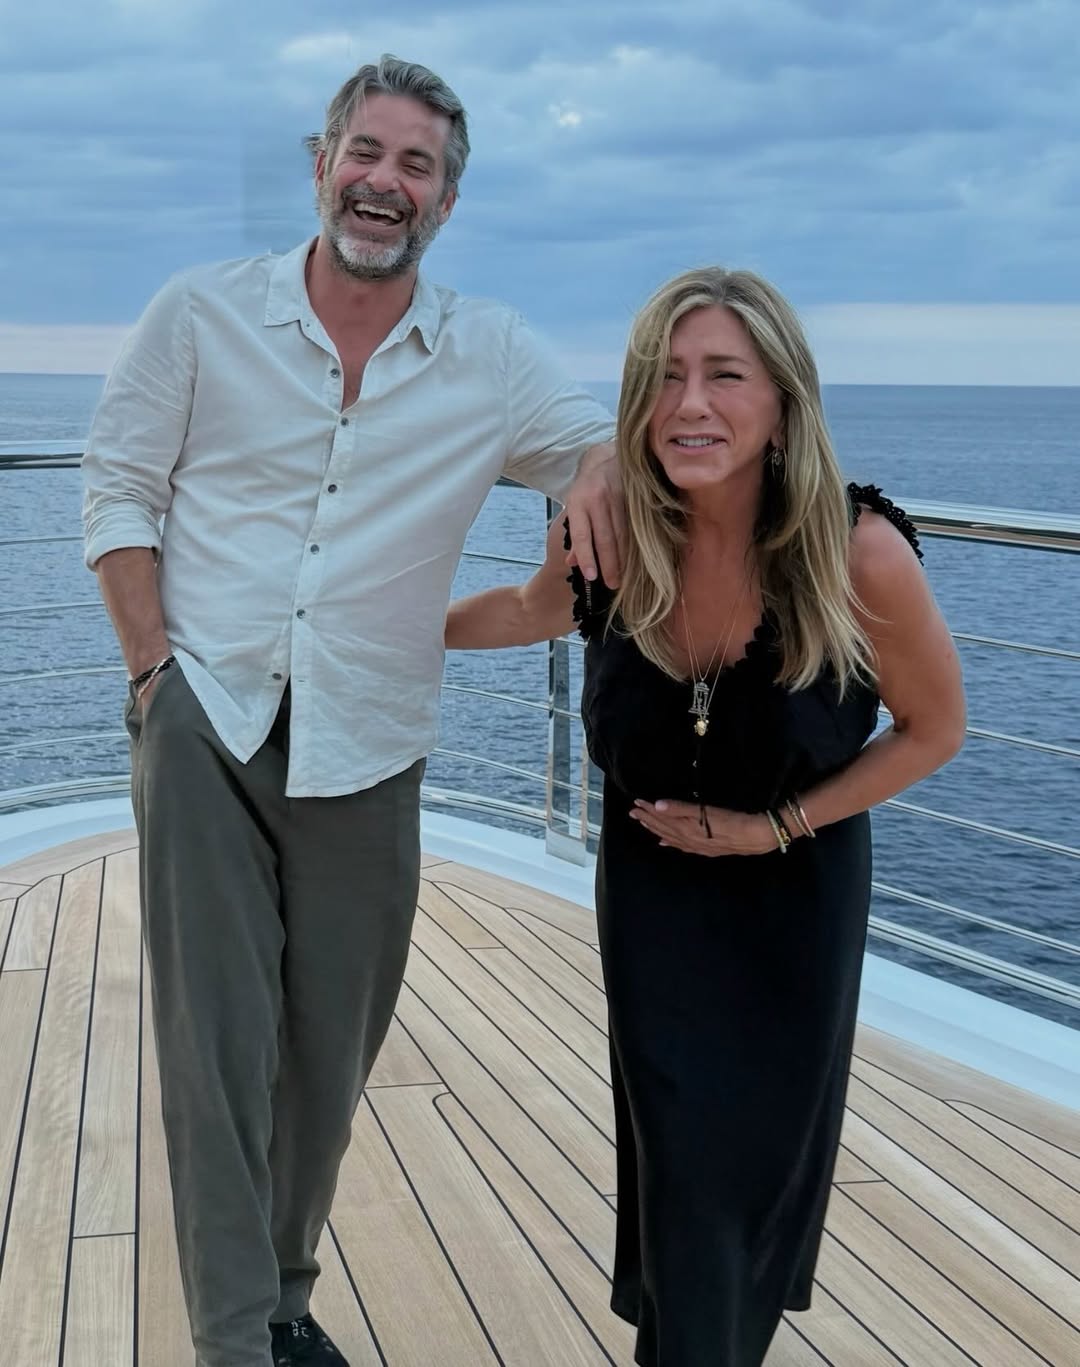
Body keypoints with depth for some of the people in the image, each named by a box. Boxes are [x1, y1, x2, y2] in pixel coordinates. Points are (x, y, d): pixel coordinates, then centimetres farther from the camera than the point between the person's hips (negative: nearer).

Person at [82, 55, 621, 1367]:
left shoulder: (492, 357, 2)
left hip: (365, 753, 2)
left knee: (331, 1053, 12)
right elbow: (119, 491, 2)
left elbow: (601, 440, 7)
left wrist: (605, 469, -19)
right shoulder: (201, 314, -1)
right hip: (206, 726, -2)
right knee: (216, 1039, -4)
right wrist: (155, 667, -7)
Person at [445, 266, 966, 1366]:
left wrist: (773, 827, -15)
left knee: (768, 1141, 14)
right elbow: (540, 610, 4)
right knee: (680, 1152, 0)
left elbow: (933, 728, -11)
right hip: (652, 878, 1)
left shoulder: (860, 552, -28)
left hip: (795, 891, -1)